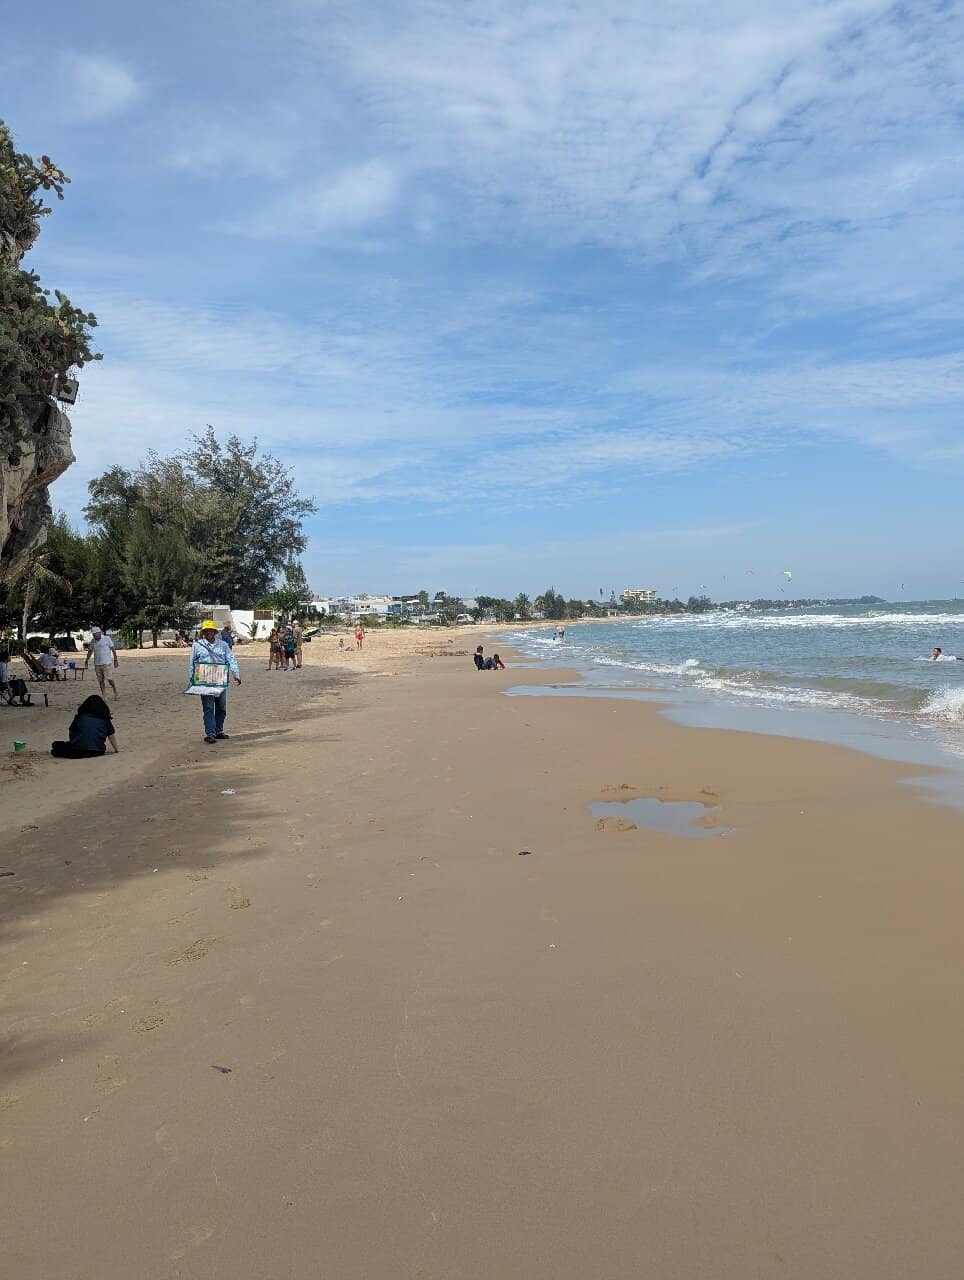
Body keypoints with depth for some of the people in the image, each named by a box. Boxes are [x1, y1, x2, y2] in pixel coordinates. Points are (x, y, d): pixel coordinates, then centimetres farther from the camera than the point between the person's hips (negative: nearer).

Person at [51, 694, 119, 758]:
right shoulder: (105, 719, 12)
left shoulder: (80, 717, 13)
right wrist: (116, 749, 30)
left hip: (78, 750, -1)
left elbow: (71, 732, 24)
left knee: (56, 745, 19)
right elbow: (112, 735, 16)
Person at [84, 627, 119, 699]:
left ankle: (115, 690, 12)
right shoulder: (93, 641, 8)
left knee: (108, 678, -10)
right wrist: (86, 661, 17)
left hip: (106, 663, -5)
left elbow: (113, 649, -2)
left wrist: (115, 660, -6)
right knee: (100, 680, 5)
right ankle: (104, 695, 11)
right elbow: (90, 651, 19)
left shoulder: (107, 639, -3)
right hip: (97, 664, 5)